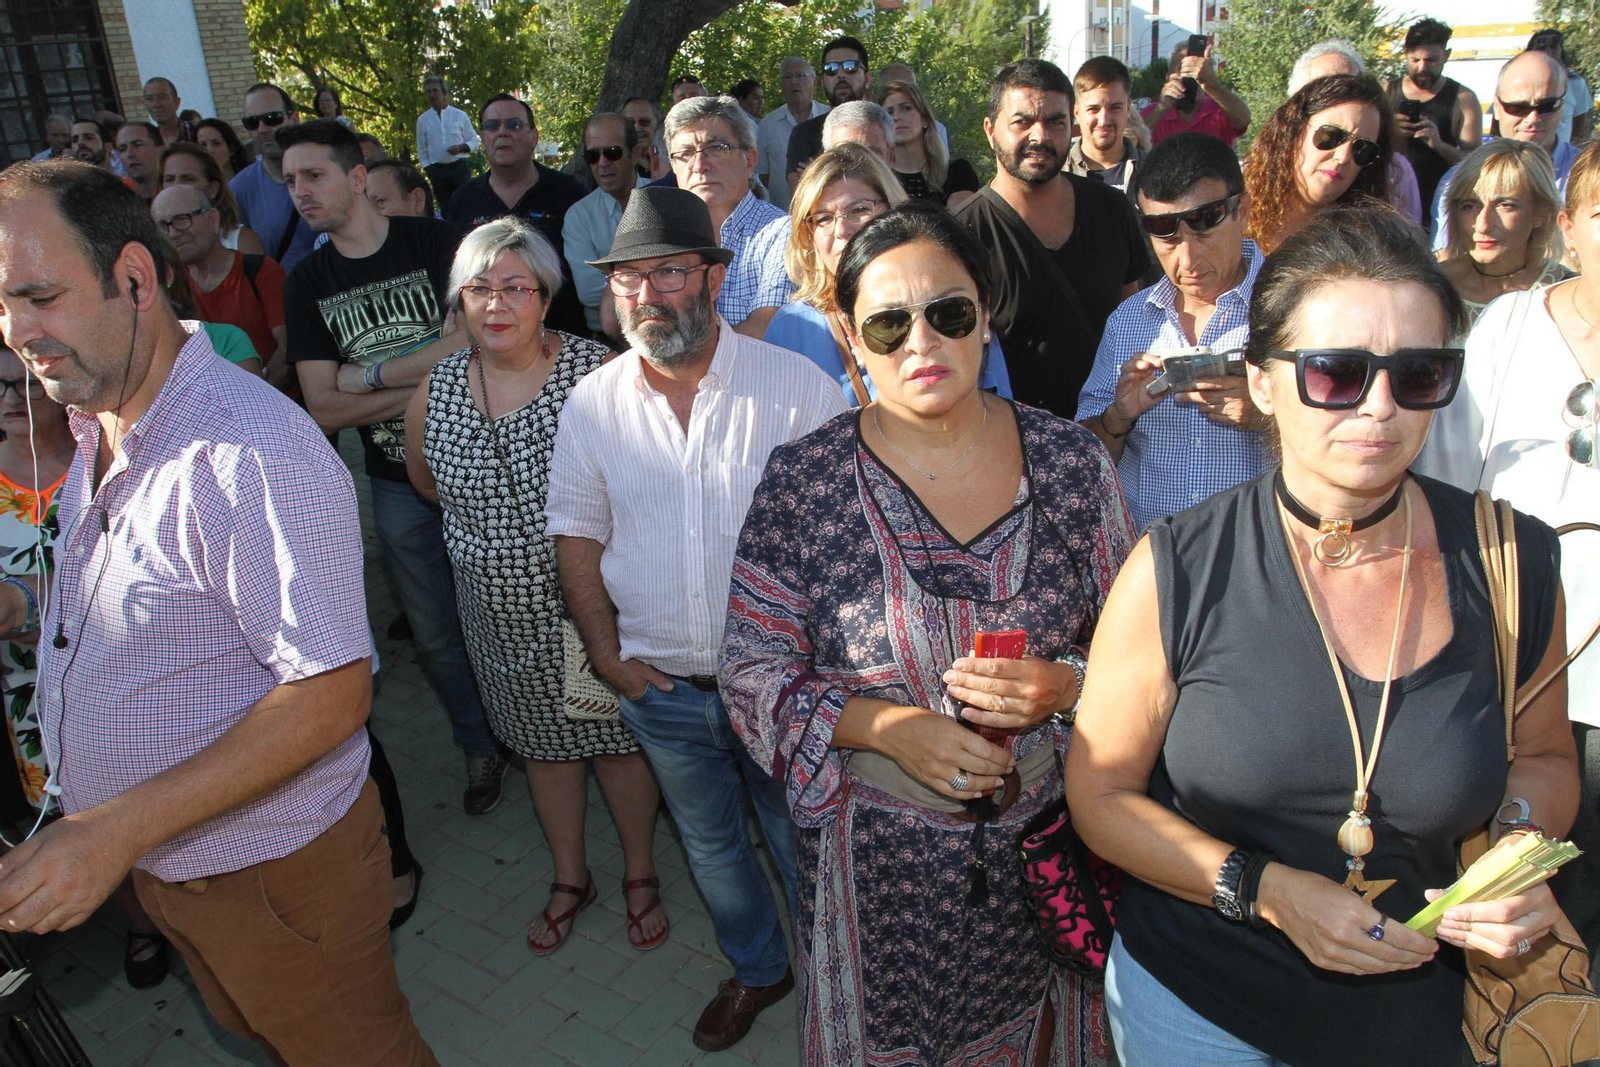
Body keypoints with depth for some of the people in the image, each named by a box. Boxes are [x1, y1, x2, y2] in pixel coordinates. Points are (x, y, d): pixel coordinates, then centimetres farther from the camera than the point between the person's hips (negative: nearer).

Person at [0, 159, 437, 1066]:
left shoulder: (255, 454, -30)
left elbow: (332, 693, -30)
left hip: (272, 870, -9)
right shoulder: (98, 428, 2)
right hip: (155, 856, 9)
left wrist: (119, 829, -31)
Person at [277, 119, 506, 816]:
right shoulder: (307, 284, 2)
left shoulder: (435, 241, -8)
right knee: (435, 634, 14)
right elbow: (324, 409, -5)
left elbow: (475, 341, -20)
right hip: (398, 486, 4)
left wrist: (371, 374, -14)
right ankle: (481, 749, 35)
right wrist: (429, 379, -15)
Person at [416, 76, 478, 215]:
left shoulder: (460, 115, 4)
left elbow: (474, 141, 5)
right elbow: (422, 152, 10)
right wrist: (428, 172, 1)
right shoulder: (422, 120, 7)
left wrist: (461, 148, -14)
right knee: (446, 210, 4)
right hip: (437, 171, 1)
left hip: (460, 168, -1)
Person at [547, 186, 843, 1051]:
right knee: (709, 841, 23)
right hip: (660, 685, 4)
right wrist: (605, 652, 2)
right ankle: (756, 969, 49)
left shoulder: (797, 386, -13)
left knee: (801, 840, 16)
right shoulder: (592, 403, -3)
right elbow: (577, 533, 6)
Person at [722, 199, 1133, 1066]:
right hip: (878, 859, -1)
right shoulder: (801, 481, -12)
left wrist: (1066, 685, -19)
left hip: (1048, 840, 2)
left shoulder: (1071, 460, -7)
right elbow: (754, 676, -8)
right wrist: (888, 727, -21)